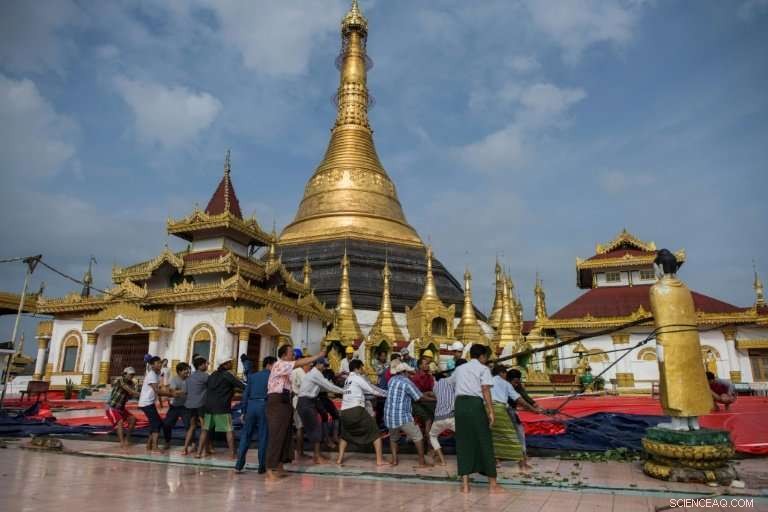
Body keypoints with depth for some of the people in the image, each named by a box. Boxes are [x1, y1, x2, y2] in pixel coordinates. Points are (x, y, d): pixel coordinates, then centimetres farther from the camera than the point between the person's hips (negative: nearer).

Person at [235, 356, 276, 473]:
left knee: (245, 436, 11)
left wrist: (243, 411, 14)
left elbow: (245, 394, 12)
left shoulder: (252, 376, 14)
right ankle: (262, 467, 7)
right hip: (264, 406, -4)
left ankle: (239, 464, 10)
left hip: (251, 405, 4)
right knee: (263, 437, 3)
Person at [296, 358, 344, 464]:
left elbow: (324, 387, 18)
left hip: (308, 403, 10)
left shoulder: (313, 373, 19)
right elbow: (328, 386, -12)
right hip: (306, 403, -10)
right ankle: (317, 456, -2)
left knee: (311, 428, 12)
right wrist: (343, 391, -4)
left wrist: (338, 391, 11)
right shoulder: (316, 373, -12)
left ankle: (316, 454, 17)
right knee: (316, 428, -6)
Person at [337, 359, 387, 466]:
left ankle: (340, 459, 19)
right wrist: (387, 394, 11)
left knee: (345, 435, 29)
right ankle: (379, 460, 3)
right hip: (356, 410, -7)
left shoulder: (347, 379, 21)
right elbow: (373, 390, 1)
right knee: (375, 432, 6)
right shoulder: (358, 378, 0)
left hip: (345, 411, 7)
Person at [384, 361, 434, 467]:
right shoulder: (407, 382, -10)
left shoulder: (392, 380, 9)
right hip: (403, 417, -6)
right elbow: (420, 397, -6)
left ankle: (394, 460, 18)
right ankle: (422, 462, 10)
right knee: (418, 437, 8)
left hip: (389, 416, 6)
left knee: (393, 438, 27)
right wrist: (434, 399, 10)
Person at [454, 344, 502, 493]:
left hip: (460, 403, 5)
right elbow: (486, 391, -7)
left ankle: (465, 484, 8)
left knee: (463, 442, 8)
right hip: (475, 404, -4)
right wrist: (491, 411, -9)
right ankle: (492, 483, 11)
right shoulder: (483, 369, 5)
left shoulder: (459, 369, 21)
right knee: (484, 442, 4)